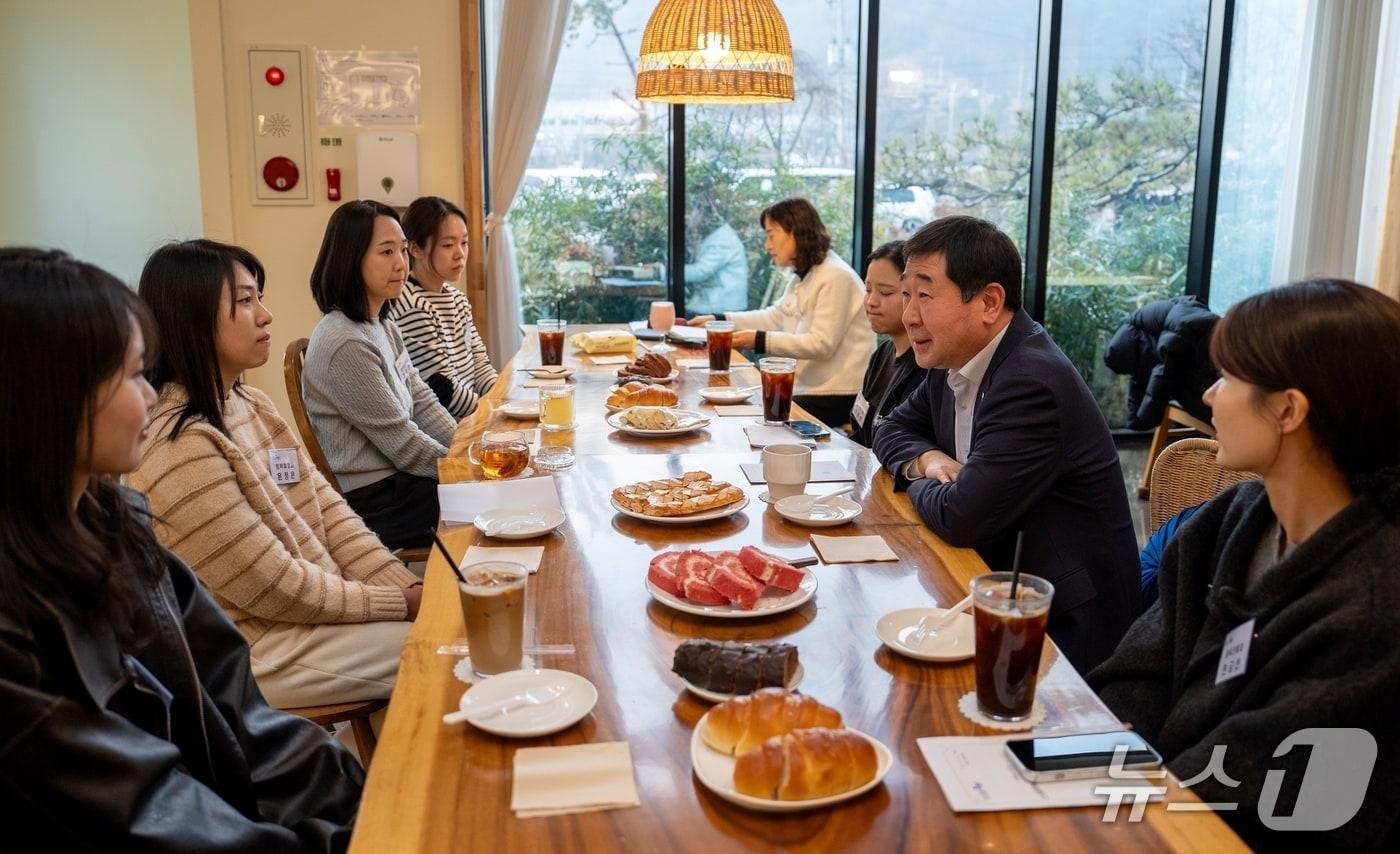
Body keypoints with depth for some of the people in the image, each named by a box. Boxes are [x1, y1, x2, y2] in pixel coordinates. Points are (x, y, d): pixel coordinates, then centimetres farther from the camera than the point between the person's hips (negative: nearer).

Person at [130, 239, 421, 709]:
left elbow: (328, 509, 4)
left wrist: (409, 589, -8)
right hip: (255, 652, -8)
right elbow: (277, 588, -21)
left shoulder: (251, 405, 5)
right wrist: (401, 604, -13)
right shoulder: (181, 449, -24)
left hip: (319, 600, 8)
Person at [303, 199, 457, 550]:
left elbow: (423, 404, 9)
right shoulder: (346, 344, -22)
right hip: (376, 502, -8)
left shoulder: (383, 328, 9)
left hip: (399, 481, 9)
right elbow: (402, 443, -19)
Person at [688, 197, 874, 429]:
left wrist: (760, 341, -24)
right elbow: (774, 317, 24)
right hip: (808, 389, 8)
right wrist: (718, 320, 20)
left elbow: (822, 344, -22)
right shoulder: (802, 277, 14)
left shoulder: (835, 278, -17)